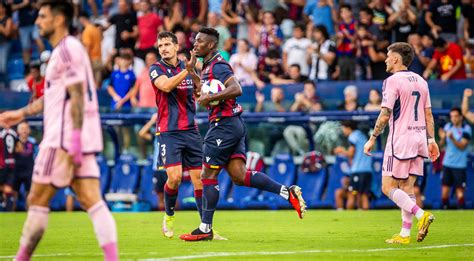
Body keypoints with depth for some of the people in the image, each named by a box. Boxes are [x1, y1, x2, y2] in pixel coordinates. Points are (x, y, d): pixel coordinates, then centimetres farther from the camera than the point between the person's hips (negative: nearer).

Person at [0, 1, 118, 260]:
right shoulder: (65, 49, 21)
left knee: (37, 200, 1)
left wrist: (74, 139, -24)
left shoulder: (67, 49, -10)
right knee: (92, 201, -1)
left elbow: (77, 96, -18)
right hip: (81, 140, 9)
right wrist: (21, 113, 35)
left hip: (65, 138, -9)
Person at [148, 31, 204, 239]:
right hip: (168, 132, -4)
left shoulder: (188, 67, 12)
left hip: (191, 130, 4)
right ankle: (169, 216, 9)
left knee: (199, 178, 0)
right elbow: (166, 86, -20)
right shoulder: (156, 69, -1)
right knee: (174, 176, -17)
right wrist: (187, 70, -24)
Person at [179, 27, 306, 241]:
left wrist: (210, 98, -22)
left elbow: (236, 89, -26)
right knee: (239, 175, 3)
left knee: (208, 175, -3)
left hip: (224, 125, -10)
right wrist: (191, 71, 24)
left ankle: (205, 229, 2)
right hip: (234, 126, 10)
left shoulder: (218, 65, -13)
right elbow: (208, 91, 33)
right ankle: (288, 193, -2)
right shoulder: (209, 65, 18)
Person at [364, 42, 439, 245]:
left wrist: (372, 139, -7)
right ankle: (405, 234, 5)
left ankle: (421, 215, -18)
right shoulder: (421, 81, 13)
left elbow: (385, 115, -14)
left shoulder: (392, 81, -10)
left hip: (400, 140, -7)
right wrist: (431, 140, 17)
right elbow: (428, 114, 14)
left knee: (388, 187, -3)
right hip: (419, 139, 7)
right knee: (407, 189, 9)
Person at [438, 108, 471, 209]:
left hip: (460, 165, -4)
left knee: (460, 190, -3)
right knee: (445, 188, 3)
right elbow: (441, 144, 7)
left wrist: (452, 138, -28)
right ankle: (445, 209, 9)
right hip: (447, 163, 4)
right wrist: (442, 137, -15)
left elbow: (462, 146, -15)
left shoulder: (466, 129, -9)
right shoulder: (448, 126, 5)